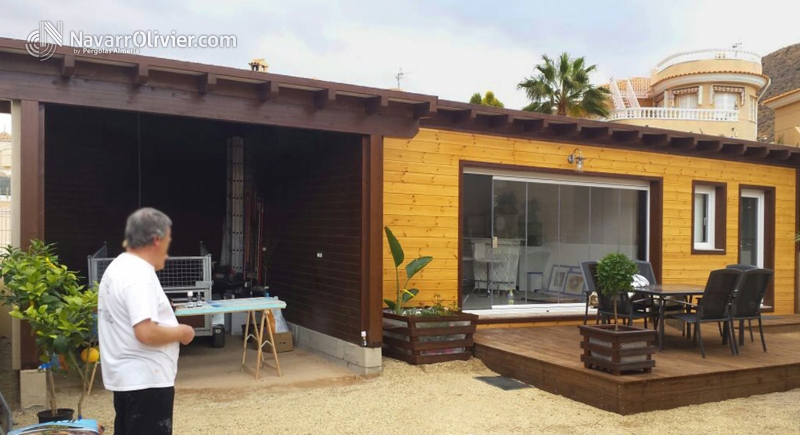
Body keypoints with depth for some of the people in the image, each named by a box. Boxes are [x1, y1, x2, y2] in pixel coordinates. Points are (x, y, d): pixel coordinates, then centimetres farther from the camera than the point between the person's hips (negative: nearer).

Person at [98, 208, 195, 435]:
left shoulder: (118, 267, 10)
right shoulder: (140, 275, -22)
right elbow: (146, 333, -29)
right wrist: (181, 332, -14)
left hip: (126, 376, 10)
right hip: (146, 380, -10)